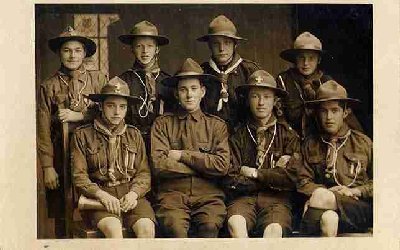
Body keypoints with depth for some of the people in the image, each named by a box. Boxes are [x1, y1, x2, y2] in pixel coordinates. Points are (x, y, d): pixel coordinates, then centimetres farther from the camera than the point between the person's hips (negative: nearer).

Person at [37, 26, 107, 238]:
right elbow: (43, 130, 2)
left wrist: (79, 116, -8)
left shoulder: (99, 80, 9)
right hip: (61, 158, 0)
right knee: (62, 217, 1)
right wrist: (47, 167, -5)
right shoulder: (48, 87, 6)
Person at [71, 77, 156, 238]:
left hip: (131, 195, 2)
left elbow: (144, 173, 13)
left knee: (147, 228, -27)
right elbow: (79, 176, 2)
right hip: (98, 195, -2)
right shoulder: (83, 135, 8)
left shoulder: (134, 135, 17)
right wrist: (101, 194, -15)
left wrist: (134, 193, -8)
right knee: (113, 228, -33)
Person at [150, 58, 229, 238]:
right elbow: (159, 165, -3)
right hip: (172, 192, -1)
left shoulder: (217, 125, 15)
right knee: (175, 226, -33)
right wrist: (203, 165, 0)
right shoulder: (162, 124, 12)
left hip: (208, 194, 1)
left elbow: (222, 165, 0)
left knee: (210, 225, -31)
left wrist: (182, 155, 0)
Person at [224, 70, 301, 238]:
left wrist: (254, 173, 0)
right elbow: (231, 181, 3)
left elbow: (292, 177, -1)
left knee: (274, 229, -34)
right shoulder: (238, 136, 14)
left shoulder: (288, 134, 13)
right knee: (235, 223, -33)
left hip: (276, 199, 0)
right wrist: (272, 175, 0)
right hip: (244, 197, 1)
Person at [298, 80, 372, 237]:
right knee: (328, 217, -38)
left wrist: (354, 191, -4)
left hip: (360, 206, -1)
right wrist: (321, 191, -9)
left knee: (321, 197, -35)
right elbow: (303, 181, 11)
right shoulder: (311, 145, 21)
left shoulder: (363, 143, 16)